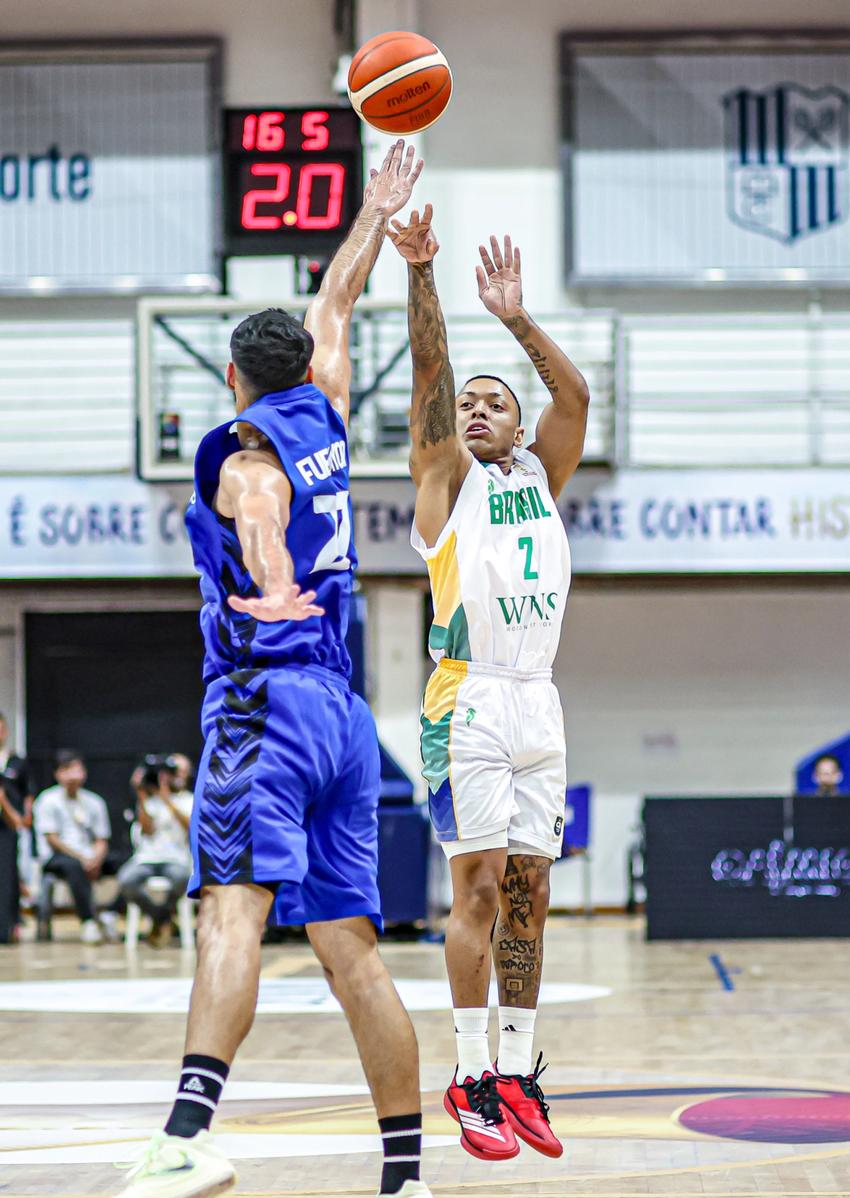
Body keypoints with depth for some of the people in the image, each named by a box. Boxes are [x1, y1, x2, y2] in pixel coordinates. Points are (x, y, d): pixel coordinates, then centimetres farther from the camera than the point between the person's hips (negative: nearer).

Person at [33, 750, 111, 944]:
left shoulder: (94, 802, 16)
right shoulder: (48, 800, 3)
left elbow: (102, 841, 11)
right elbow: (52, 839, -6)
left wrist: (96, 860, -13)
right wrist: (81, 857, -17)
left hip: (89, 860, 5)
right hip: (55, 859, -5)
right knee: (75, 866, -39)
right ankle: (88, 922, -36)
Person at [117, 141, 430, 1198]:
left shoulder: (242, 457, -1)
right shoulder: (323, 421, 18)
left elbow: (262, 521, -27)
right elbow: (333, 308, 36)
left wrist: (274, 590, -47)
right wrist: (376, 213, 49)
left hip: (267, 698, -7)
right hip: (344, 714, 7)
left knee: (232, 908, -23)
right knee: (349, 946, 6)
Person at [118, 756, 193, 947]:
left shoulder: (189, 800, 12)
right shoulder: (149, 800, 16)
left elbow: (189, 824, -9)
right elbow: (148, 830, 1)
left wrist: (167, 800, -16)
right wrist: (141, 798, -5)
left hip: (176, 859, -2)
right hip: (146, 859, 2)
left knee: (181, 877, -39)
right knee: (126, 881, -31)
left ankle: (162, 916, -6)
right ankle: (160, 917, -4)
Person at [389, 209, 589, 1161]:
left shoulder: (540, 474, 17)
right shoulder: (446, 475, 6)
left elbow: (575, 393, 2)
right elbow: (429, 371, -8)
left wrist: (517, 318, -8)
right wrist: (419, 273, -20)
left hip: (538, 705, 5)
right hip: (469, 703, -5)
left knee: (528, 893, 5)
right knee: (480, 888, -8)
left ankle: (519, 1074, 10)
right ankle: (472, 1084, -6)